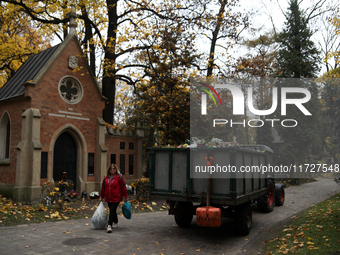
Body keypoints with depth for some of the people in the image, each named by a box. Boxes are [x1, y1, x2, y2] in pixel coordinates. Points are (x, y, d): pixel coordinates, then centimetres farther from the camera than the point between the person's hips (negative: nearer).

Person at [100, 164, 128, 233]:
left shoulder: (119, 177, -6)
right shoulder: (106, 178, 9)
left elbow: (123, 187, -5)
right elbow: (103, 188, 16)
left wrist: (125, 197, -4)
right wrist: (101, 197, 18)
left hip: (116, 198, -5)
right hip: (108, 198, 6)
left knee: (112, 211, -11)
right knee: (112, 211, 16)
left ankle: (109, 225, -12)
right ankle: (115, 222, 35)